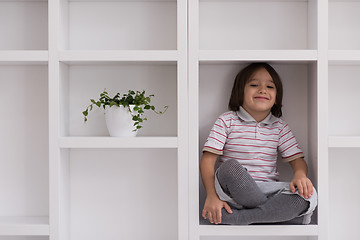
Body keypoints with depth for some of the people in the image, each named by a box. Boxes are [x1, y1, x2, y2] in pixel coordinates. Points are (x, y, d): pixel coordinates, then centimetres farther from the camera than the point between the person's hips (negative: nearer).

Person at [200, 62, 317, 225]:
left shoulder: (280, 127, 12)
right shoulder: (227, 121, 2)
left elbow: (297, 160, 9)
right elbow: (208, 160, -5)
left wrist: (300, 175, -17)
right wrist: (211, 196, -19)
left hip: (267, 190, 3)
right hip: (232, 191, -3)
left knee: (309, 195, -25)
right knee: (230, 167, -35)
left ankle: (232, 217, -25)